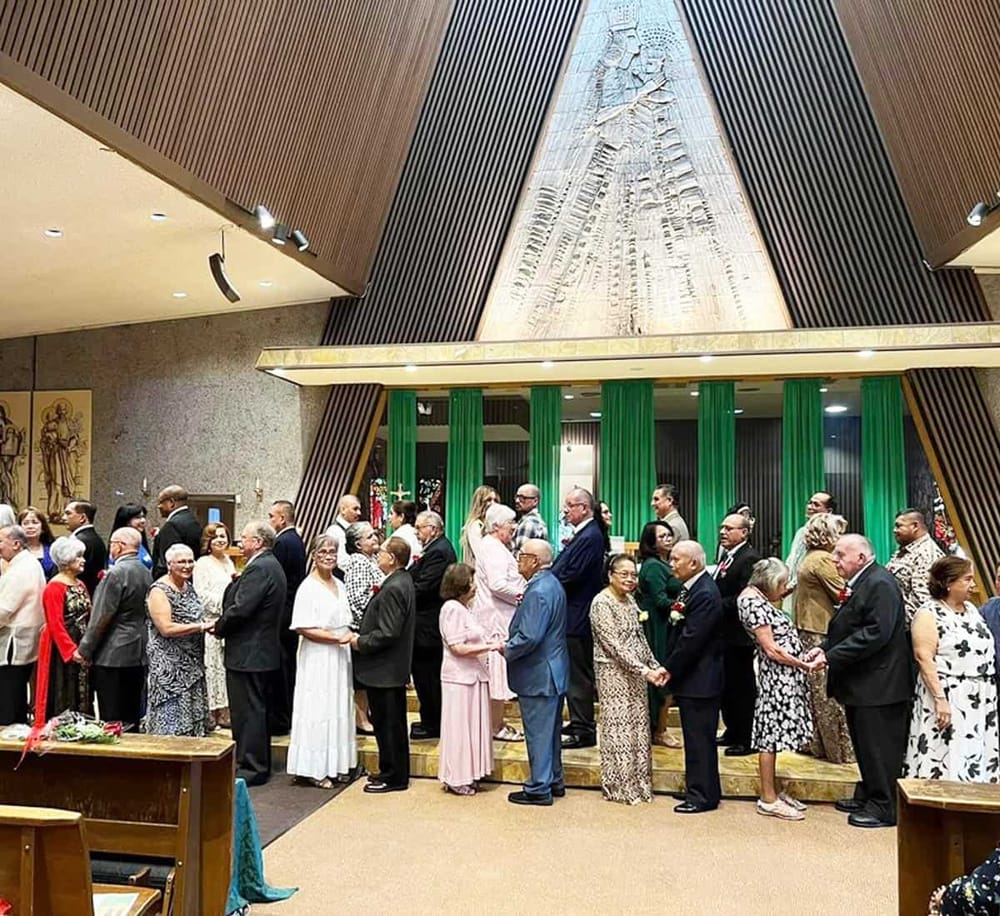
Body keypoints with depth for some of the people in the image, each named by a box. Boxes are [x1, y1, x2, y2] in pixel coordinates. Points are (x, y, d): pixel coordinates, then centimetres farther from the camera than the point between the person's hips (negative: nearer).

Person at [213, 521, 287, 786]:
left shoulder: (259, 568, -18)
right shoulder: (271, 565, 14)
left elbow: (241, 609, -23)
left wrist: (218, 627, -8)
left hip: (248, 652, -11)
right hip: (263, 650, 11)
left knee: (247, 712, -2)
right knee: (258, 709, 17)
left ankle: (251, 768, 5)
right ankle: (260, 764, 27)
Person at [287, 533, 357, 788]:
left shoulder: (339, 585, 11)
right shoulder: (308, 588, -12)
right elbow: (303, 628, -18)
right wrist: (336, 638, -20)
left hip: (339, 657, 7)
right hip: (318, 659, -7)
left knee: (340, 709, 12)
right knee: (318, 711, -1)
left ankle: (336, 765, 22)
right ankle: (315, 769, 10)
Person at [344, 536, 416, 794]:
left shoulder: (393, 588, -23)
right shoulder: (402, 581, 9)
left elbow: (387, 633, -25)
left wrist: (360, 642, -12)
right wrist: (362, 636, 7)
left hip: (385, 670, -10)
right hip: (393, 667, 10)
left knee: (388, 724, 2)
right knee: (390, 724, 18)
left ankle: (394, 777, 13)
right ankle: (392, 772, 30)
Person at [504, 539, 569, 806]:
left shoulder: (538, 592, -23)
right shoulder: (552, 584, 9)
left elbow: (529, 637, -28)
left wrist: (506, 649, -13)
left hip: (538, 675, -10)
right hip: (553, 671, 10)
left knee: (538, 733, 1)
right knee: (550, 730, 20)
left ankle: (539, 788, 12)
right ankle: (554, 781, 31)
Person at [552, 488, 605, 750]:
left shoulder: (589, 537, -18)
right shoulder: (585, 534, 13)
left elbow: (571, 575, -23)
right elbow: (565, 569, 15)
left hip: (577, 617, -10)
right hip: (575, 614, 10)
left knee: (579, 675, -2)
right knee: (576, 673, 18)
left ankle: (583, 731, 7)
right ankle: (579, 723, 29)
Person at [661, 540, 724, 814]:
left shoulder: (705, 594, -21)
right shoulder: (692, 588, 10)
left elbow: (692, 639, -22)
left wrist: (669, 669, -13)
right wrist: (670, 669, 8)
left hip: (700, 679, -10)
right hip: (691, 677, 10)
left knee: (699, 738, 1)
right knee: (696, 737, 17)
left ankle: (703, 796, 12)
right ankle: (699, 789, 29)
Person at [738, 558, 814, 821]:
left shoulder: (760, 599, 14)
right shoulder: (753, 602, -16)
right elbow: (771, 649, -17)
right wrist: (804, 665, -13)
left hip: (785, 676, 10)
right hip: (777, 675, -10)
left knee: (772, 734, 15)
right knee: (771, 735, -1)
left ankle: (771, 793, 24)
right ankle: (768, 800, 9)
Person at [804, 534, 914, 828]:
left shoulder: (880, 583, -19)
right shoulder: (858, 584, 12)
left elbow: (876, 633, -26)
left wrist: (831, 656, -25)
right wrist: (824, 648, -2)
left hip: (879, 684, -10)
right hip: (862, 683, 10)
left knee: (879, 747, 2)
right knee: (864, 744, 20)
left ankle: (884, 808, 14)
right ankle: (868, 796, 33)